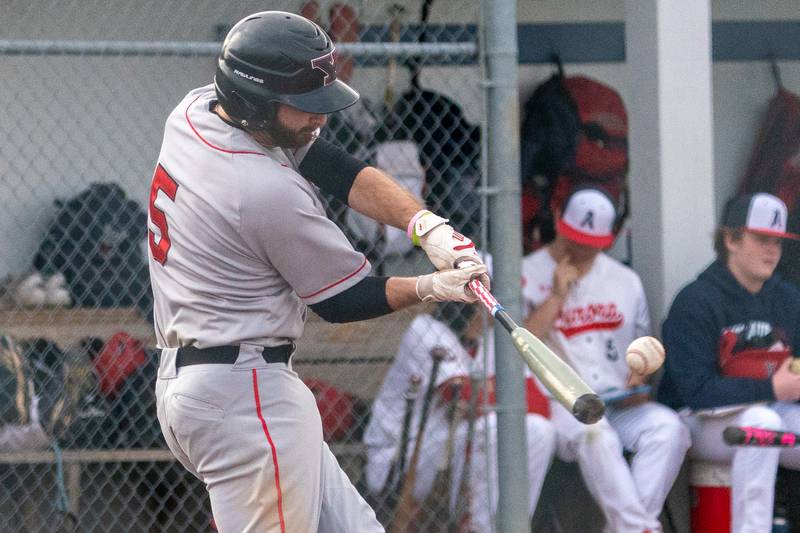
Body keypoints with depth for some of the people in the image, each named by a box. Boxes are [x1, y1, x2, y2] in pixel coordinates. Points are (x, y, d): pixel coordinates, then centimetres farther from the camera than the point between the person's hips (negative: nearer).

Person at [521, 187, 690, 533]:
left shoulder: (626, 281, 19)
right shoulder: (527, 276, 5)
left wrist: (639, 375, 4)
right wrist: (556, 296, -10)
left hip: (620, 402, 4)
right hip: (555, 404, -4)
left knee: (668, 426, -27)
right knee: (594, 433, -37)